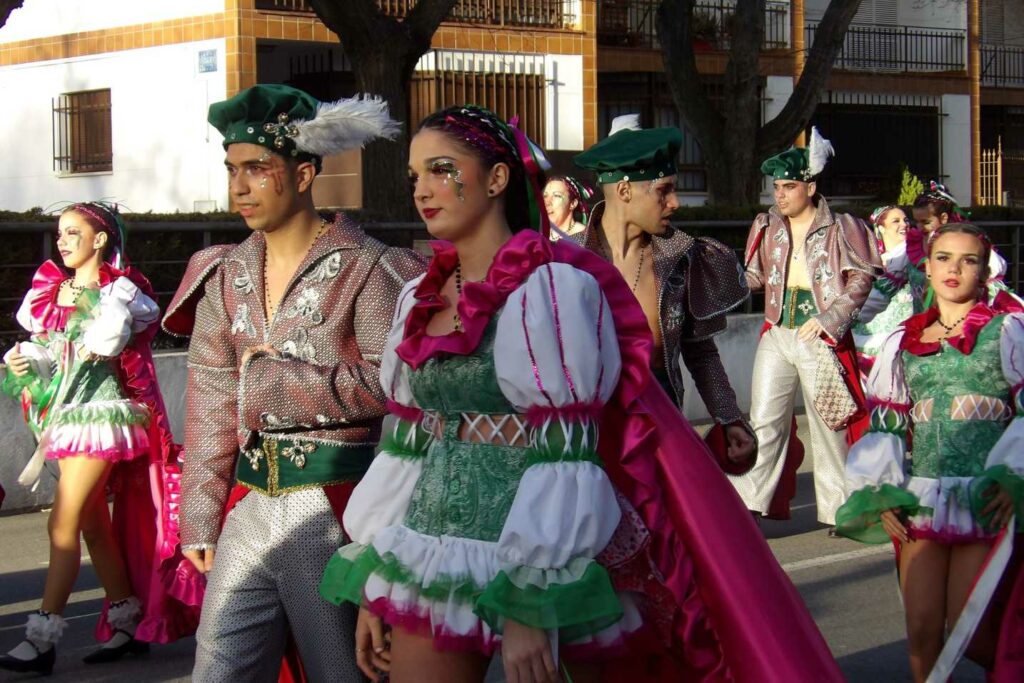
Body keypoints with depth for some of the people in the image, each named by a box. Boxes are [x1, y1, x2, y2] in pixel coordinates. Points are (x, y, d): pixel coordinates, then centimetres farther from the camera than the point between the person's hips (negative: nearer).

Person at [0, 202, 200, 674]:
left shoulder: (118, 290, -6)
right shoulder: (53, 291, 14)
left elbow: (107, 338, -25)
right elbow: (45, 353, 11)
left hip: (101, 411, -8)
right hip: (65, 417, 8)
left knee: (63, 524, -13)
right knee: (93, 527, 10)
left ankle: (42, 639, -13)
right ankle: (127, 623, 20)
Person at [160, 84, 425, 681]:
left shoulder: (364, 268, -7)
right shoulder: (226, 275, 12)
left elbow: (388, 383, -16)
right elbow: (212, 401, 13)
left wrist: (277, 380, -12)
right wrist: (201, 516, 9)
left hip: (336, 508, -6)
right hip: (251, 503, 6)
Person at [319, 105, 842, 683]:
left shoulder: (556, 288, -10)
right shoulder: (420, 299, 10)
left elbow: (562, 460, -15)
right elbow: (404, 447, 13)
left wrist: (529, 604, -20)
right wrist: (373, 589, 11)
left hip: (541, 566, -6)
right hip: (432, 565, 6)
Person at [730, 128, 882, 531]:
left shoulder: (839, 228, -4)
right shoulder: (767, 226, 8)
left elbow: (864, 275, -3)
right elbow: (755, 277, 12)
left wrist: (829, 319, -10)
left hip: (820, 337, -3)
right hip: (776, 334, 4)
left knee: (829, 424, 5)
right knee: (763, 423, -1)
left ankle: (837, 510, 16)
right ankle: (747, 508, -1)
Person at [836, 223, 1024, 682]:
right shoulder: (903, 342, 14)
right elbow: (884, 424, 15)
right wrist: (881, 494, 4)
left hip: (985, 500, -3)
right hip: (921, 500, 3)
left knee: (967, 632, -5)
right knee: (922, 631, 0)